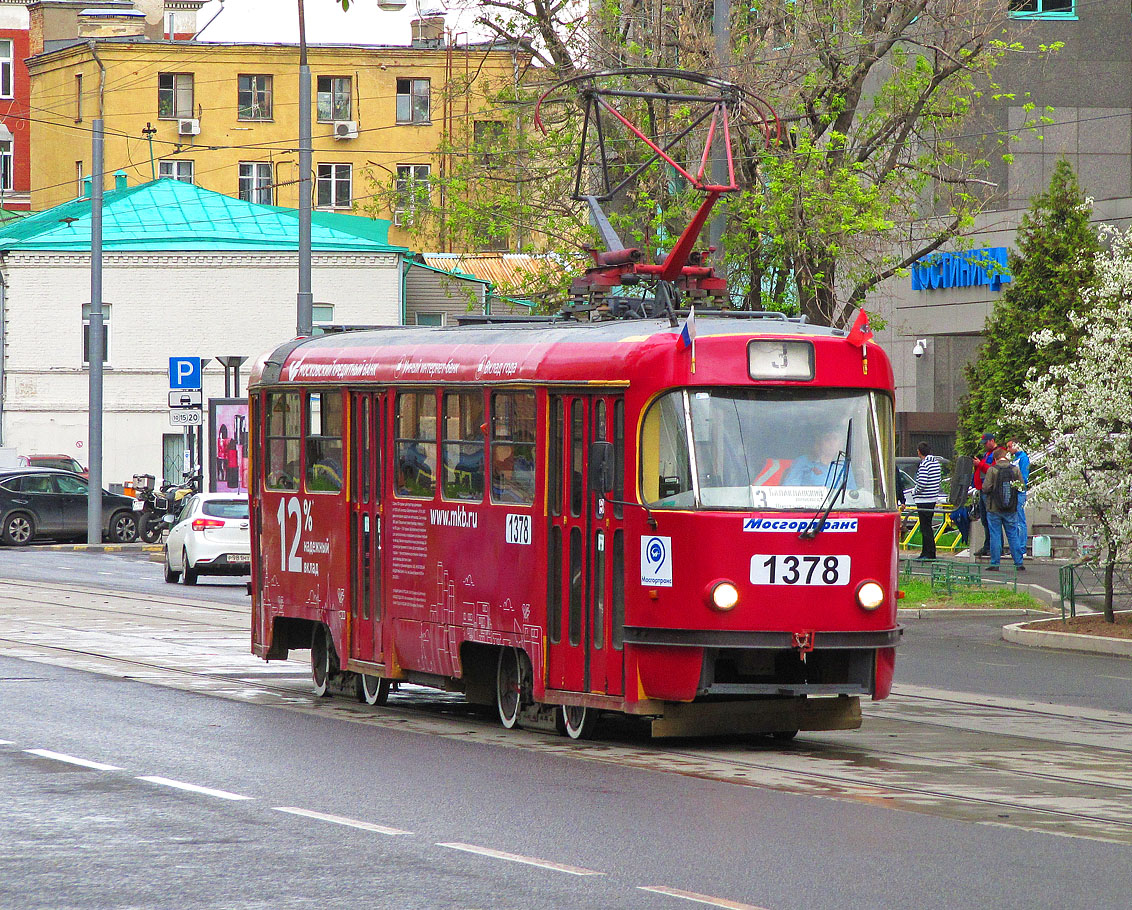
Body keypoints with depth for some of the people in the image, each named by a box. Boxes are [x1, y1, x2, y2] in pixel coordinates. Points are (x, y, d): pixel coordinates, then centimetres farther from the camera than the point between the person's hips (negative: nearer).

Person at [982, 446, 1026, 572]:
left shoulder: (992, 470, -11)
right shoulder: (1015, 469, -3)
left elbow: (985, 488, -14)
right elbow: (1022, 487, 0)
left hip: (994, 509, -3)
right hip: (1011, 509, 3)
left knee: (995, 536, 3)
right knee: (1013, 535, 9)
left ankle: (995, 564, 3)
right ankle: (1018, 563, 9)